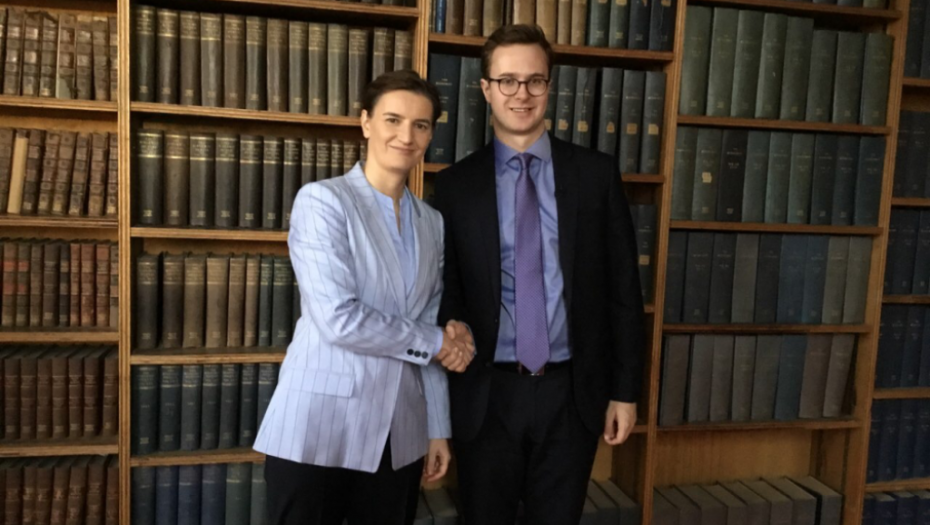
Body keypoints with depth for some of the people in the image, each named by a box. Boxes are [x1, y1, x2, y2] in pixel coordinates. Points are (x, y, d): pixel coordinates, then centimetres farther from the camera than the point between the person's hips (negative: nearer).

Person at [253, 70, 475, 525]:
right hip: (318, 430, -5)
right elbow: (338, 320, -18)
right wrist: (433, 342, -7)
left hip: (399, 435, 5)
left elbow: (434, 328, 12)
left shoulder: (432, 223, 10)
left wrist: (438, 428, 10)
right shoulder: (322, 201, -8)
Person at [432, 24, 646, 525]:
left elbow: (622, 287, 2)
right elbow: (445, 293, 1)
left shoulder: (596, 173, 1)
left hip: (573, 393, 1)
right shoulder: (457, 184, 0)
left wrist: (625, 389, 1)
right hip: (487, 394, 0)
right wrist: (443, 396, -8)